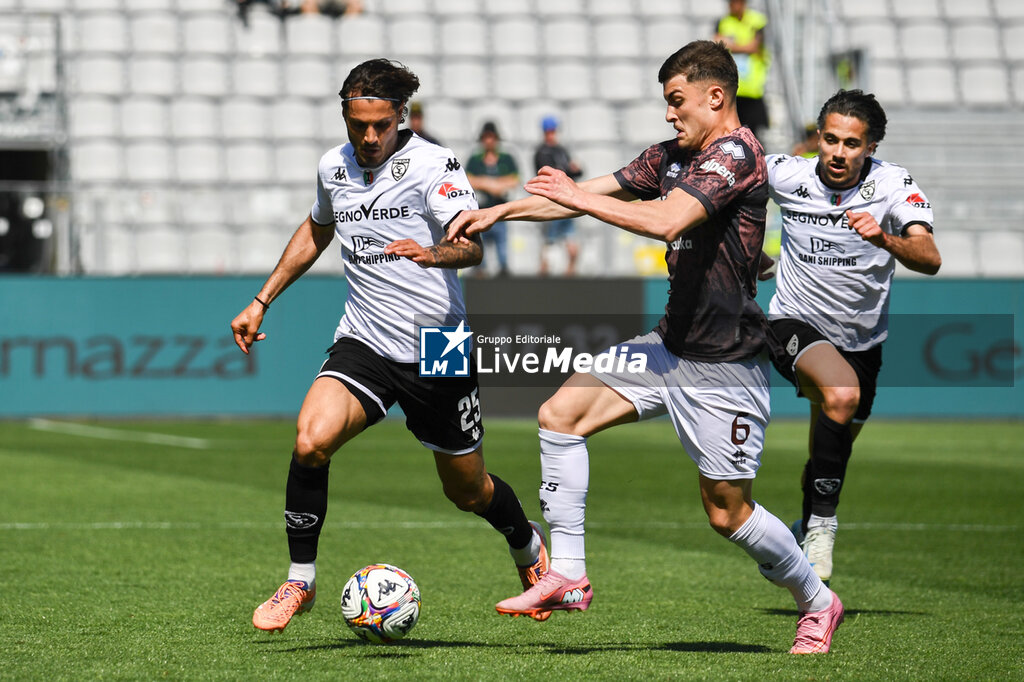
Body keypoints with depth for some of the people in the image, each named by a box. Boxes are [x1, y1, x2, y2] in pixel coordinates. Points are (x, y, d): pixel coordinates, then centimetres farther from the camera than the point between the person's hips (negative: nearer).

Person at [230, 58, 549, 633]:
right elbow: (315, 232, 26)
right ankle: (300, 583, -10)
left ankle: (530, 548, 45)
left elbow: (472, 245, -24)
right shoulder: (334, 169, 5)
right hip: (364, 343, 3)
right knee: (312, 441, -24)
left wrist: (434, 253, -46)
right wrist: (262, 301, 25)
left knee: (469, 490, 11)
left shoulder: (434, 164, -11)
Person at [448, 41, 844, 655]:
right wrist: (500, 211, 8)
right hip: (672, 345, 8)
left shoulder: (736, 152, -17)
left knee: (727, 511, -3)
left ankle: (817, 602, 21)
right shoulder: (672, 155, 10)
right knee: (561, 413, -2)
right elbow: (593, 192, 14)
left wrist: (579, 198, -21)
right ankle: (568, 576, 0)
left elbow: (667, 220, -29)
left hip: (725, 364, -8)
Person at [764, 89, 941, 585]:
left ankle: (806, 528, 45)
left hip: (862, 339, 3)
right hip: (795, 323, -3)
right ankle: (821, 523, -22)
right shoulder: (785, 176, -13)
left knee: (833, 452, 16)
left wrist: (884, 238, -47)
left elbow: (929, 259, -29)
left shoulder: (894, 185, -15)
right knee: (841, 395, -34)